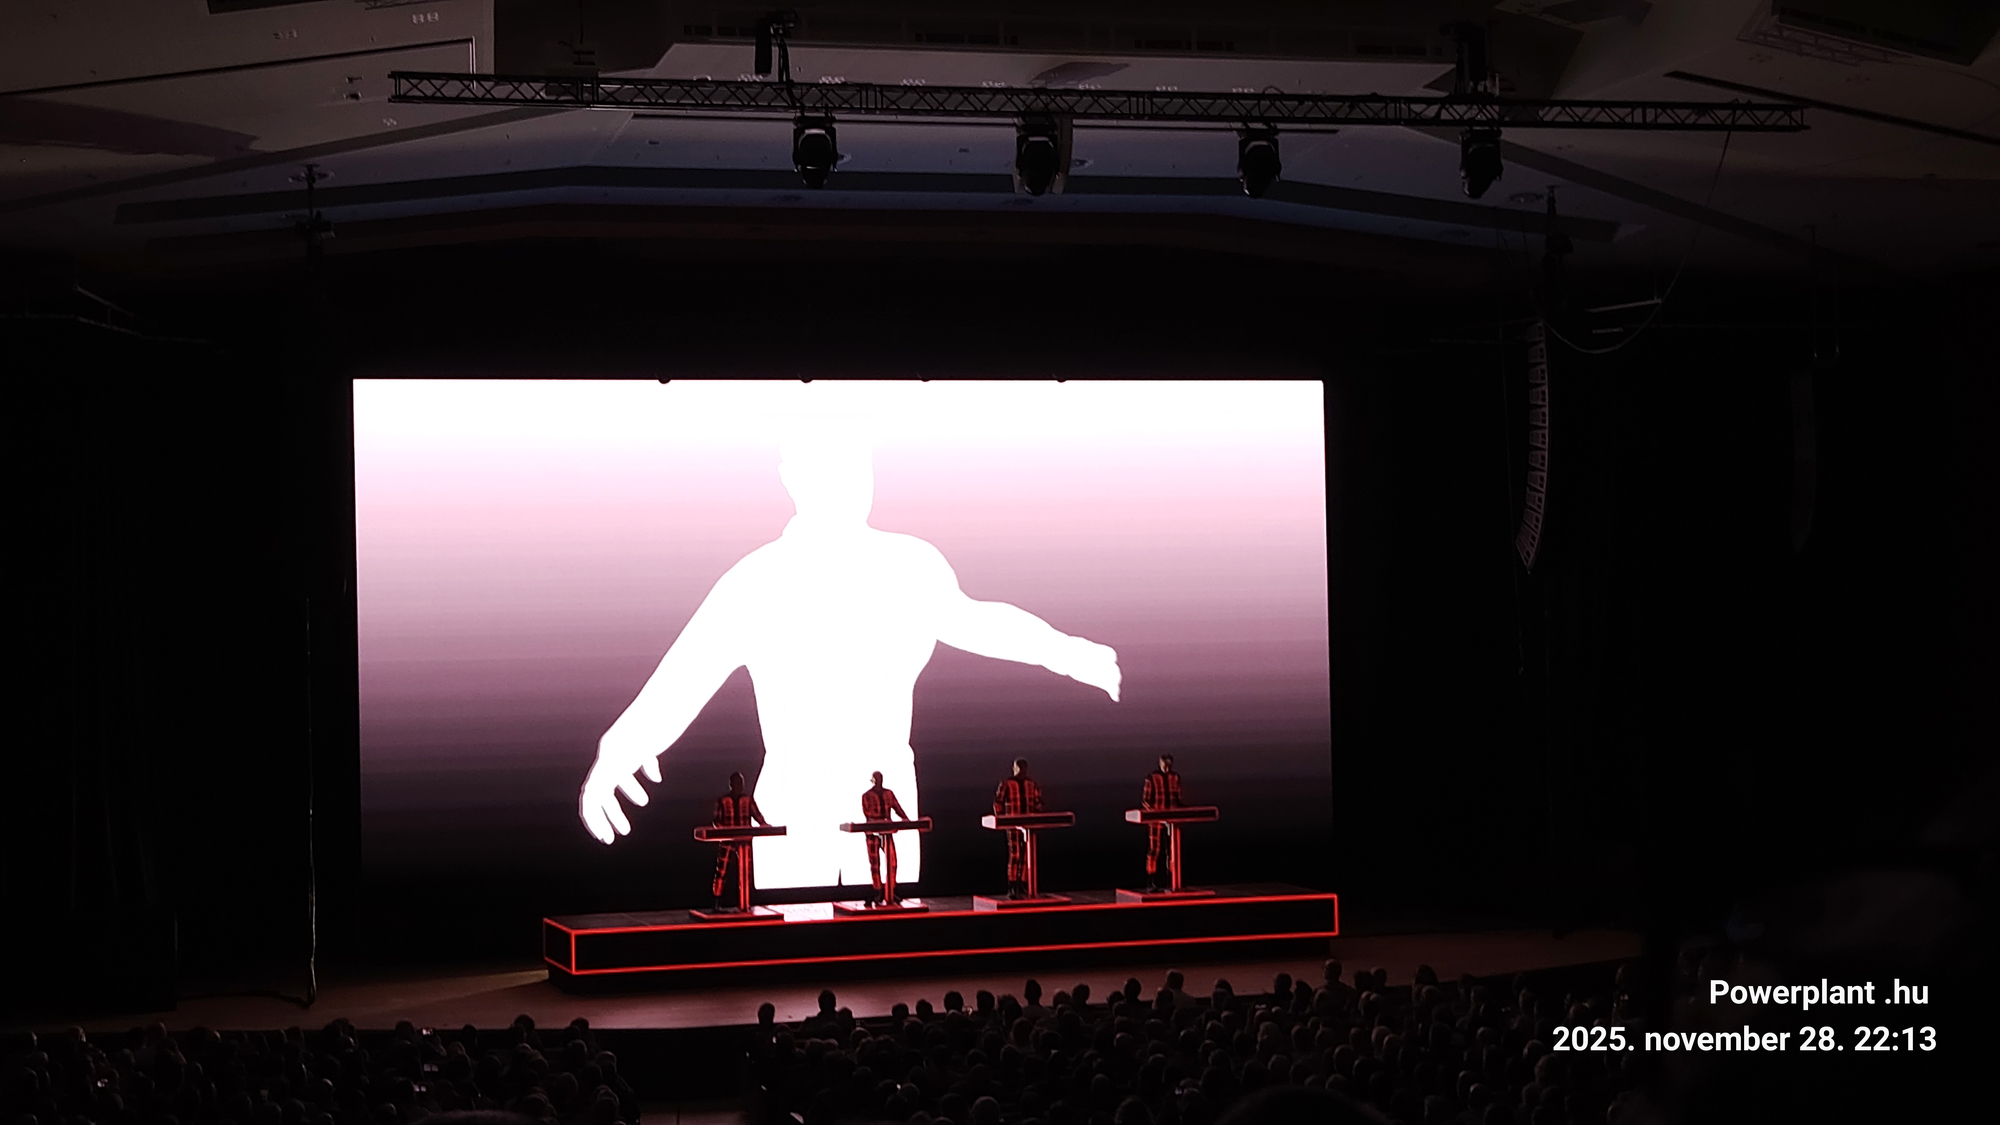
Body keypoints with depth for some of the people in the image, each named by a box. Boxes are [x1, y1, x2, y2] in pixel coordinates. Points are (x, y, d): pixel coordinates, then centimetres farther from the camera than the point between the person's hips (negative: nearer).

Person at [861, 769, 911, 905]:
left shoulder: (889, 793, 12)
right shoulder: (867, 796, 3)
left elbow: (897, 808, 5)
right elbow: (866, 812, -10)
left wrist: (905, 819, -13)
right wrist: (881, 816, -27)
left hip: (887, 831, 3)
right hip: (873, 832, -3)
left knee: (891, 862, -4)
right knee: (875, 863, -1)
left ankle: (890, 892, 0)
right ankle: (878, 893, 3)